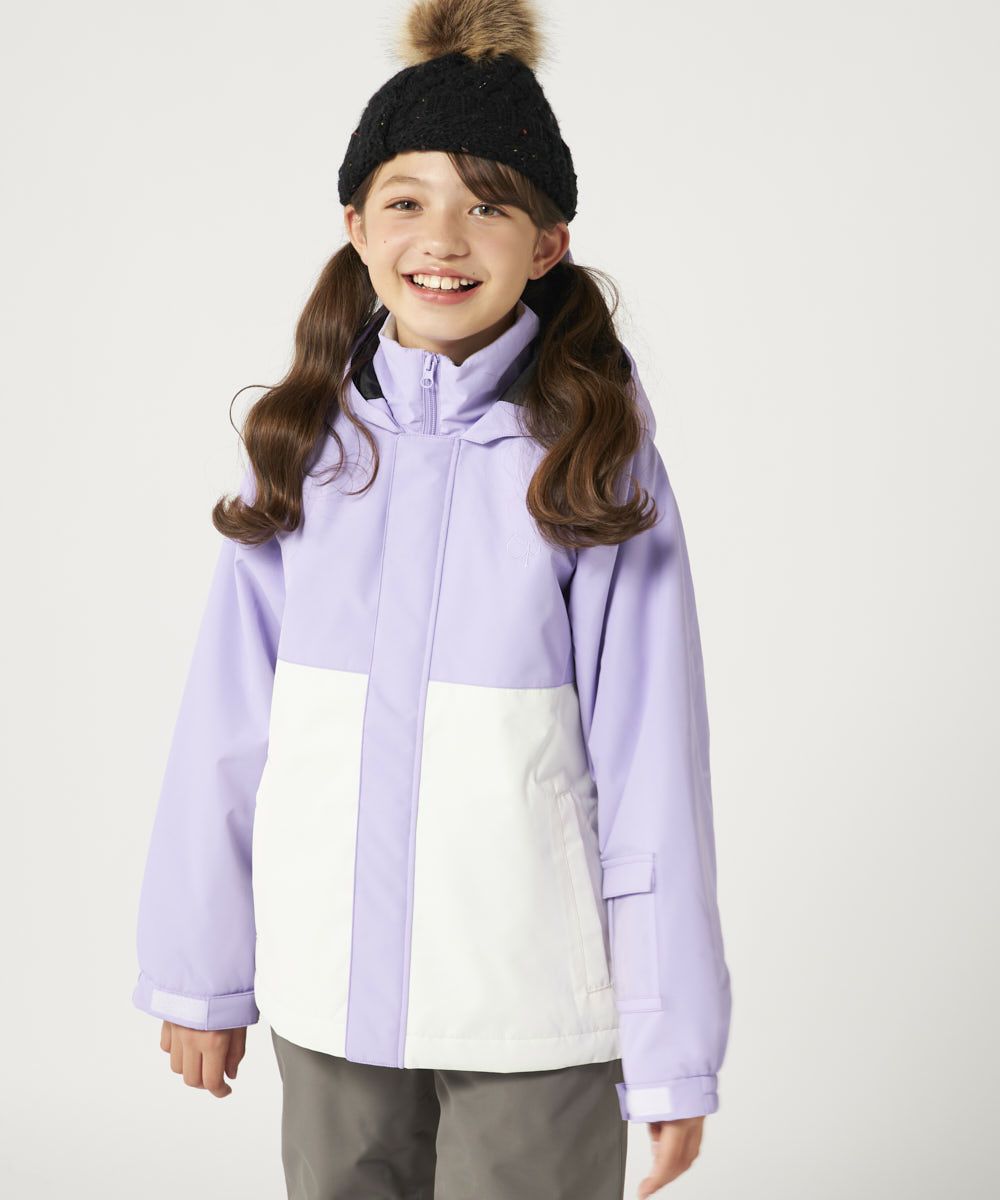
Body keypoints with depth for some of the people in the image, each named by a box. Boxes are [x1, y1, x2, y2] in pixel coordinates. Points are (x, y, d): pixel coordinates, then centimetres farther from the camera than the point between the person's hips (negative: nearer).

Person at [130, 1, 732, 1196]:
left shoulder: (596, 465, -9)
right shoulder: (305, 449, -1)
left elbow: (650, 771, -9)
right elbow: (225, 729, 3)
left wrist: (673, 1052, -7)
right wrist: (199, 970, 7)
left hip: (535, 1016, -3)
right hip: (329, 999, 3)